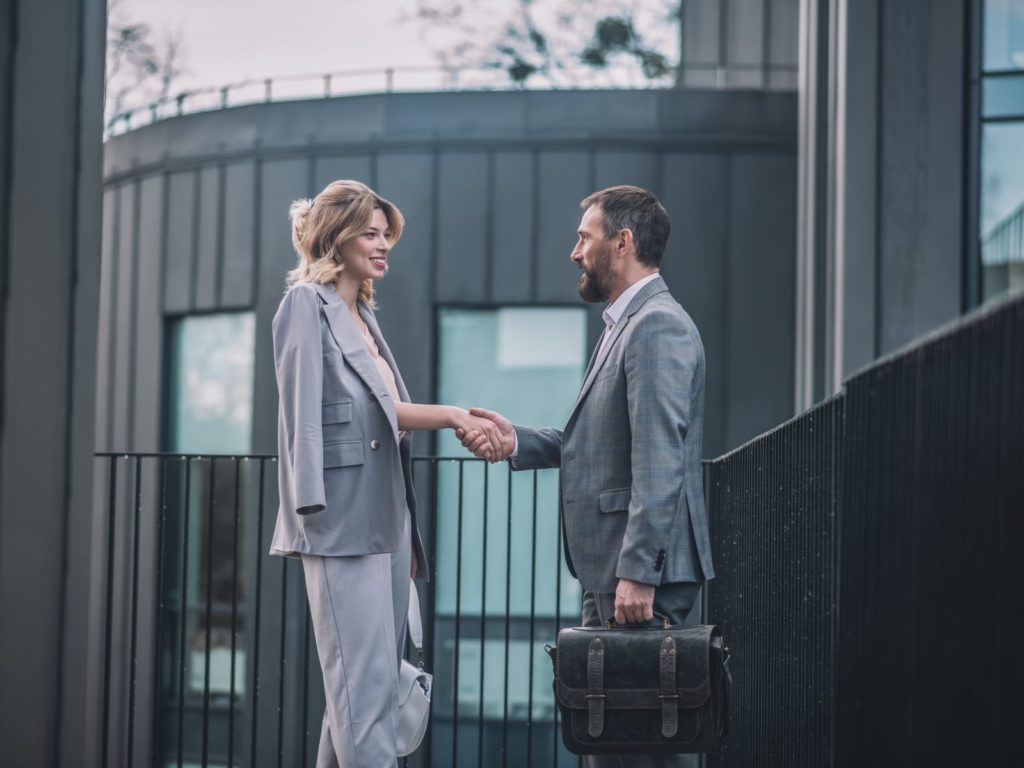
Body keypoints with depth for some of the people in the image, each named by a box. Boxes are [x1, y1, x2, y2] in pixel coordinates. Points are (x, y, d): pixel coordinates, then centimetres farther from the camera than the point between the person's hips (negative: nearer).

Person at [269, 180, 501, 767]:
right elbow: (306, 416, -9)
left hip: (386, 524, 8)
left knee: (370, 687, 8)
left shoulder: (364, 316, 20)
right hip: (344, 526, -8)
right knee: (367, 689, -12)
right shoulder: (306, 305, -2)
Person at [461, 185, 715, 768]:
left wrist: (637, 572, -25)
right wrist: (519, 441, 7)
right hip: (611, 568, 10)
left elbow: (659, 460, -22)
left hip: (642, 570, -10)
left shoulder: (657, 327, -14)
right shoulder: (628, 323, 19)